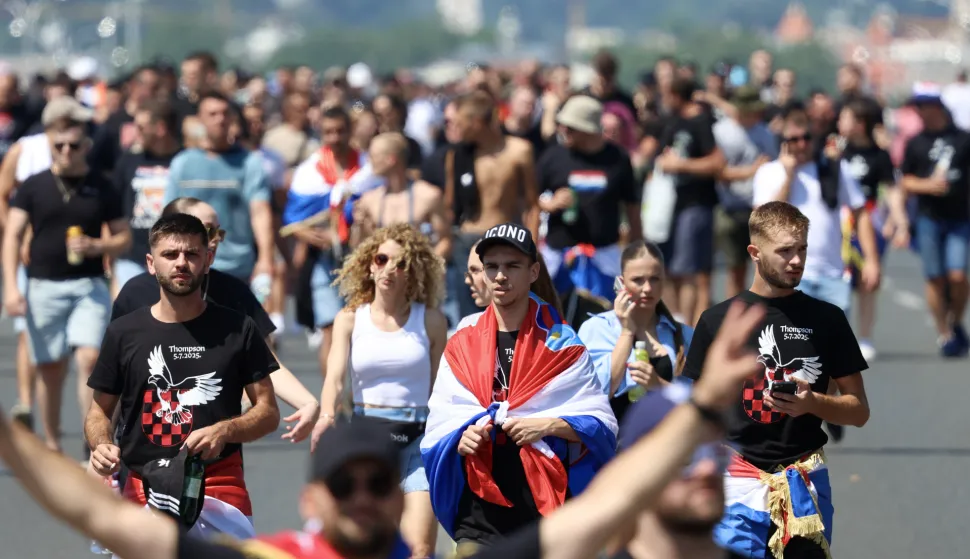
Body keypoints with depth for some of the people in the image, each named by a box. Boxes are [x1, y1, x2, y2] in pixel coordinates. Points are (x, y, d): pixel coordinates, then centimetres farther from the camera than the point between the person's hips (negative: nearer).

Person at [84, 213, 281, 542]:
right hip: (143, 488, 1)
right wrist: (101, 446, -8)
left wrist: (224, 431, -13)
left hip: (221, 487, -1)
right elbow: (100, 410, 14)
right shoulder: (123, 333, 6)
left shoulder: (236, 329, 5)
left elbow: (268, 412, 6)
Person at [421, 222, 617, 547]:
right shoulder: (462, 345, 12)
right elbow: (438, 426, 12)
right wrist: (460, 439, -9)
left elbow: (602, 426, 0)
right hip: (479, 515, 2)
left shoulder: (560, 344, 4)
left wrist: (549, 426, -15)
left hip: (548, 507, -2)